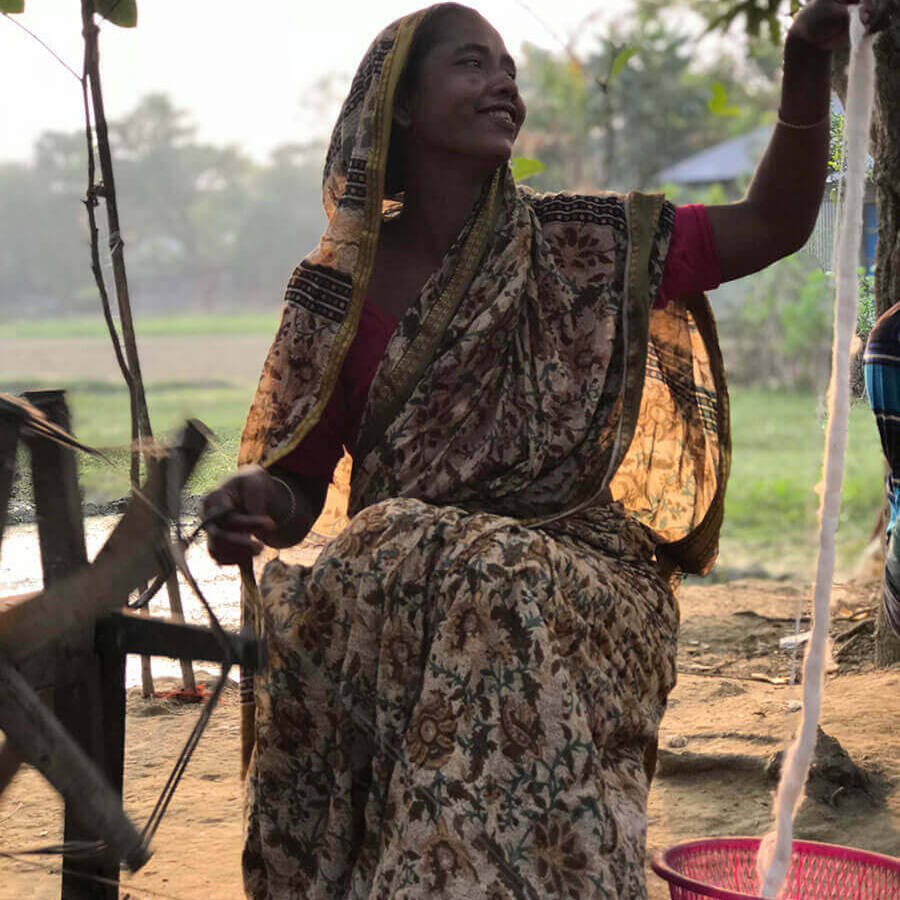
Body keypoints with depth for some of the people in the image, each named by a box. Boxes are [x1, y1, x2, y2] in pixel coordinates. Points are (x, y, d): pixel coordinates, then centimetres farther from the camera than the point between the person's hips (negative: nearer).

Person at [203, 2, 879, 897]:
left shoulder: (575, 246, 7)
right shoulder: (340, 288, 6)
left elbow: (773, 224, 4)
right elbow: (299, 488, 8)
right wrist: (250, 502, -17)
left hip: (574, 584, 0)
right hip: (389, 587, 0)